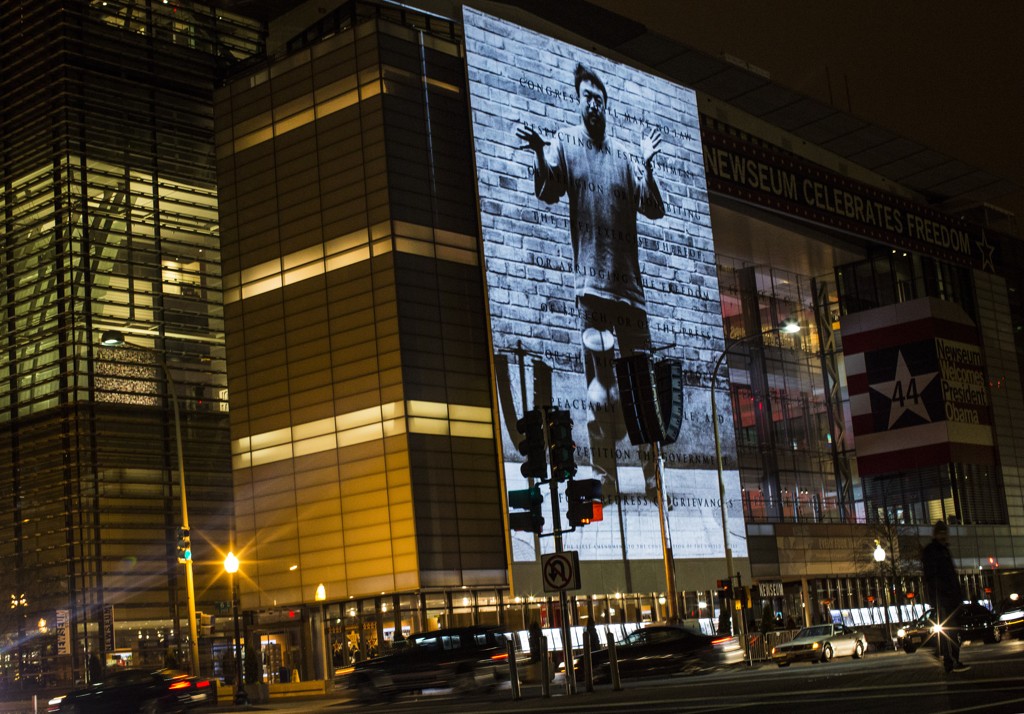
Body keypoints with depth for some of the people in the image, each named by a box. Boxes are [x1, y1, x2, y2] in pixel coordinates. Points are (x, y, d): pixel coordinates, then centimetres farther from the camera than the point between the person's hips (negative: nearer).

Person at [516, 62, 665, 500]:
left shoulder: (623, 154, 14)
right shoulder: (566, 143, 8)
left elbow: (653, 209, 8)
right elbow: (548, 192, -5)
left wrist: (646, 165, -9)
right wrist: (539, 153, -24)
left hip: (629, 280, 4)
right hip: (591, 279, -3)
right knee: (600, 383, -10)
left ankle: (652, 473, 12)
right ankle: (605, 475, -4)